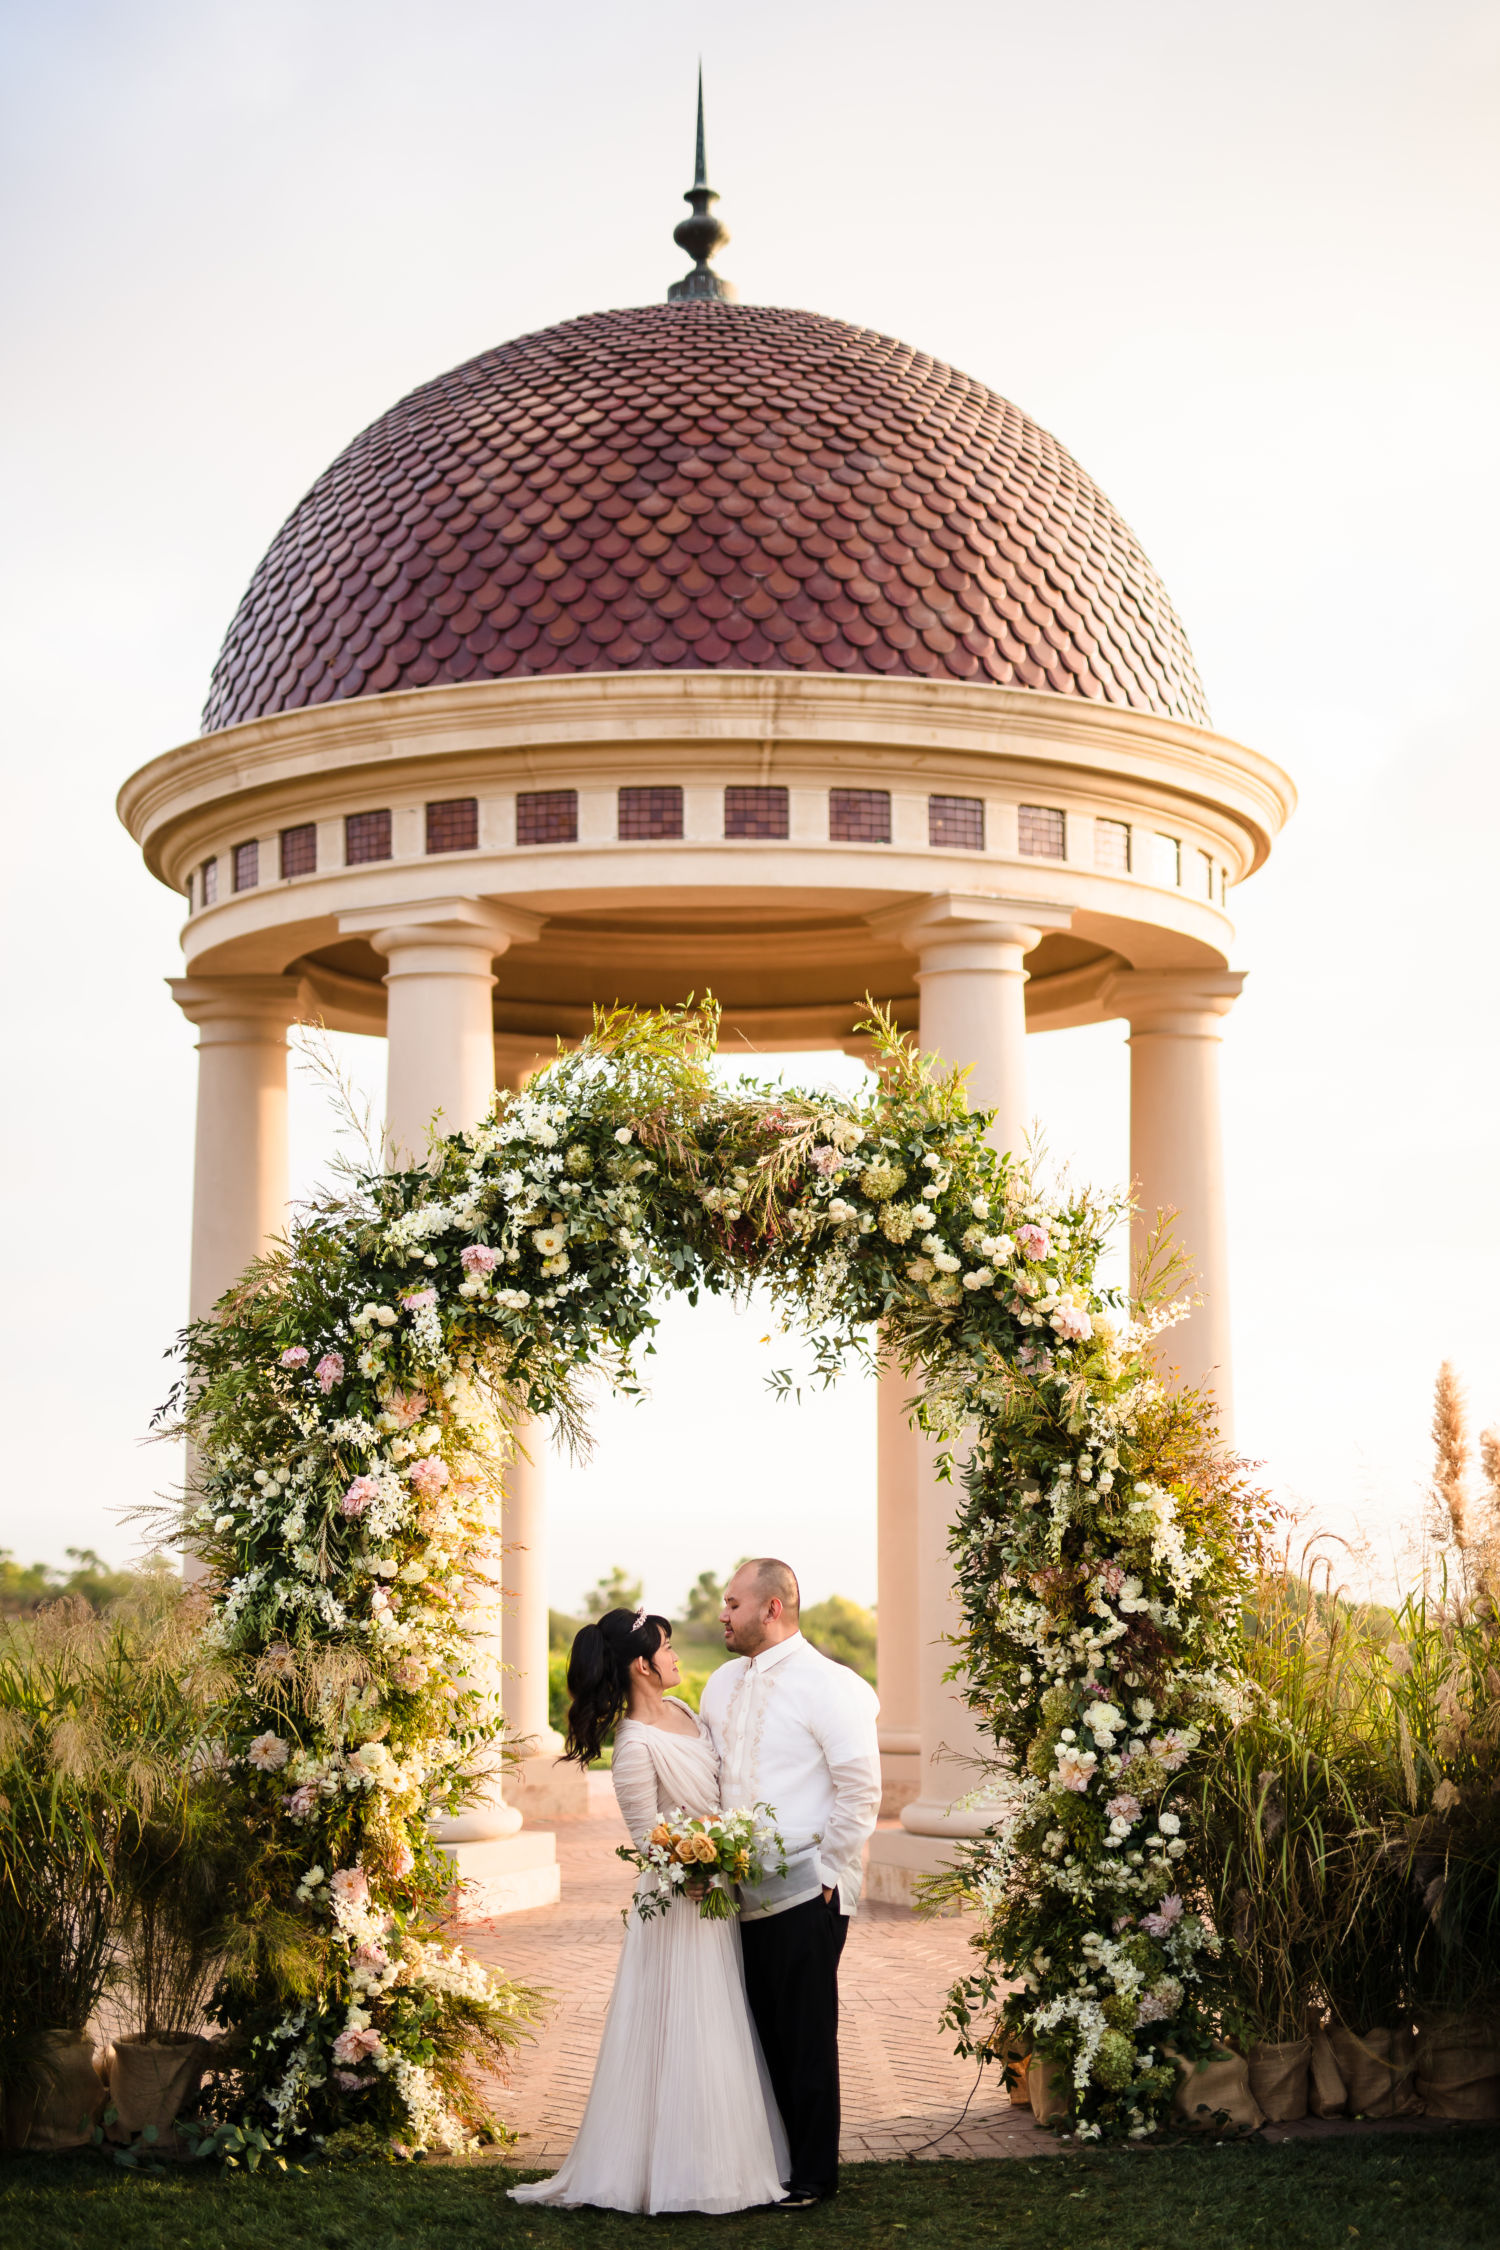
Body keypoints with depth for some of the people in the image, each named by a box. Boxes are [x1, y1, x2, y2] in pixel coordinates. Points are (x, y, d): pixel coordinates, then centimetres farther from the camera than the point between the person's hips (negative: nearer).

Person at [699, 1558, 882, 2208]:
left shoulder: (830, 1686, -10)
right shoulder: (723, 1684, 12)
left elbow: (861, 1794, -11)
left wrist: (827, 1876, -10)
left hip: (805, 1894, -6)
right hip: (740, 1893, 6)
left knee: (807, 2037, 1)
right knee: (762, 2033, 10)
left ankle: (813, 2173, 12)